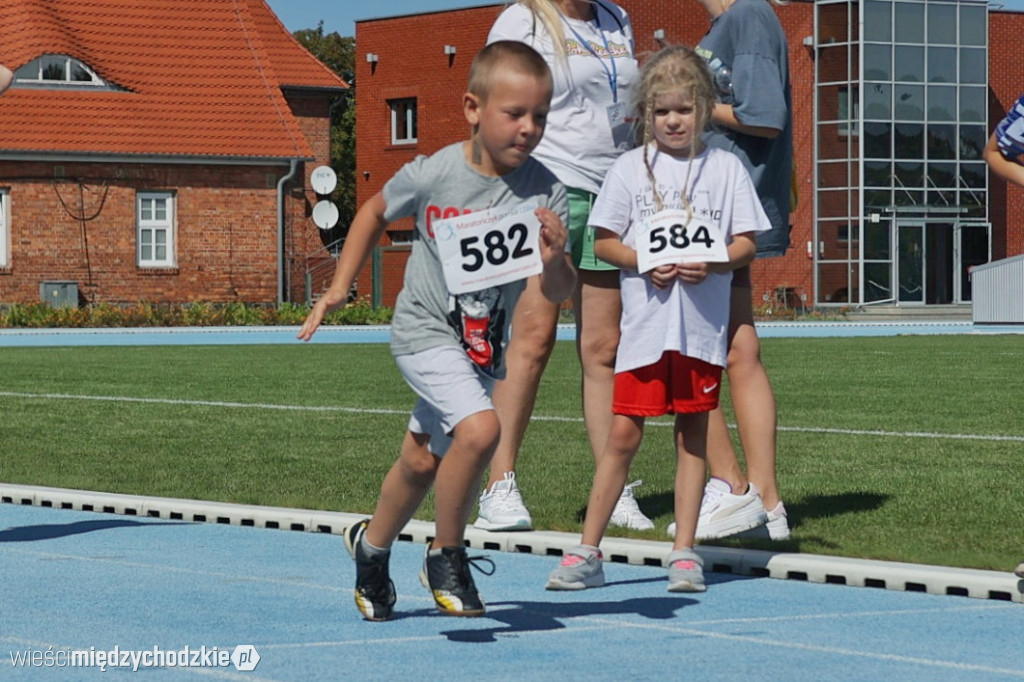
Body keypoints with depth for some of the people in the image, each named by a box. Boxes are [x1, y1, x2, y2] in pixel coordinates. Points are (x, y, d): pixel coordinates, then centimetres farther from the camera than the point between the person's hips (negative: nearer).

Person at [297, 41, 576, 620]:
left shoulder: (546, 193, -15)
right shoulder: (434, 175, -20)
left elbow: (559, 293, -13)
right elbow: (377, 211, 2)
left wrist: (554, 259, -35)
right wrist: (340, 287, 1)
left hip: (484, 346, 4)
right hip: (427, 331, -4)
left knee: (423, 463, 17)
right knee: (480, 429, -27)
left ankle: (372, 544, 45)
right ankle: (446, 558, -7)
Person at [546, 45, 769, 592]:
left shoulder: (725, 168, 5)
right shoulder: (630, 168, 5)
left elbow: (746, 243, 5)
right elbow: (604, 242, 6)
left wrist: (711, 263, -15)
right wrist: (645, 263, -12)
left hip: (703, 325, 1)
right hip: (645, 322, -1)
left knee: (693, 434, 6)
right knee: (623, 433, -4)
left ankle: (684, 554, 12)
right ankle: (587, 552, 2)